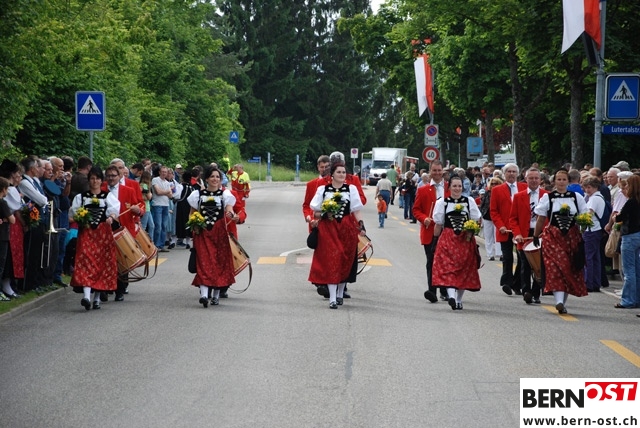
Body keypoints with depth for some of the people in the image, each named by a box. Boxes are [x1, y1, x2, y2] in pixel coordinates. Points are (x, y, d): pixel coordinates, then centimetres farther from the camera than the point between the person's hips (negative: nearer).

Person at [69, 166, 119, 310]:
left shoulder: (108, 196, 10)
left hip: (103, 233, 0)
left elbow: (115, 209, -5)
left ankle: (97, 297, 13)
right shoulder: (81, 197, 13)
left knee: (102, 263, 2)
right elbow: (72, 213, 6)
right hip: (86, 232, 0)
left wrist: (111, 217, -26)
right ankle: (86, 295, -28)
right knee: (86, 262, -15)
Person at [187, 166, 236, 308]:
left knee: (220, 262, 4)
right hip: (202, 233, -1)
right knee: (204, 262, -11)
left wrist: (230, 214, -32)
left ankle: (216, 294, 16)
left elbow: (229, 209, -9)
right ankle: (204, 294, -22)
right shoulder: (198, 194, 8)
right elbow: (192, 213, 14)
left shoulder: (225, 194, 6)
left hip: (220, 233, 1)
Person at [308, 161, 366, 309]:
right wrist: (322, 214, -13)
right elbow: (316, 211, 7)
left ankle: (340, 293, 25)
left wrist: (361, 225, -8)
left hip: (347, 229, 2)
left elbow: (357, 210, 4)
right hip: (328, 229, -1)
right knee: (331, 260, -9)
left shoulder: (351, 189, 6)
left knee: (345, 261, 6)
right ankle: (332, 298, -11)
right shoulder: (322, 189, 5)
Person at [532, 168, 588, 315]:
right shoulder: (547, 198, 3)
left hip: (572, 237, 2)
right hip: (553, 237, -2)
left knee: (570, 270, 4)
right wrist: (536, 236, 10)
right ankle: (559, 301, -24)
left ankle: (563, 302, 14)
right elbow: (541, 220, 8)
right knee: (556, 268, -15)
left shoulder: (577, 197, 6)